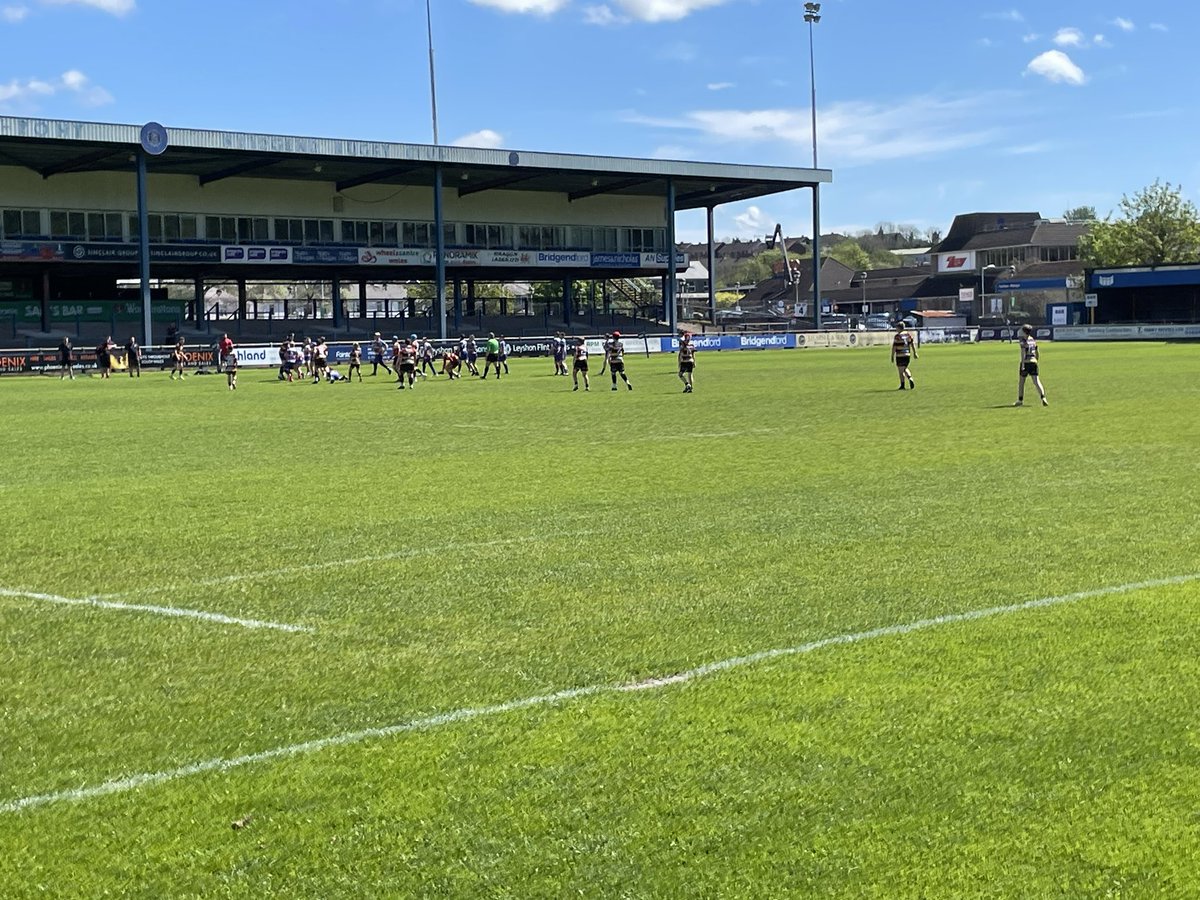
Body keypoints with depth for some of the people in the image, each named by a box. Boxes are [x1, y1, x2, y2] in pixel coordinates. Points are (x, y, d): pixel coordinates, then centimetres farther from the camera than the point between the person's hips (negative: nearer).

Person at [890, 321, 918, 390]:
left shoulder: (897, 336, -12)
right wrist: (915, 353, 12)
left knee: (901, 371, 3)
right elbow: (912, 344, 7)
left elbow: (894, 347, -12)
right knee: (905, 369, 20)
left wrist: (892, 356, -5)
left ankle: (902, 385, 6)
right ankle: (910, 379, -3)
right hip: (907, 354, 6)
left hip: (900, 355, -6)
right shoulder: (908, 334, 6)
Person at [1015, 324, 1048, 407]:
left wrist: (1023, 365, -18)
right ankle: (1043, 398, -19)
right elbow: (1037, 353, 15)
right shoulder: (1034, 340, 11)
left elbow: (1023, 353, -16)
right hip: (1033, 362, 5)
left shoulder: (1023, 340, -8)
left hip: (1026, 362, -5)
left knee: (1021, 382, 11)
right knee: (1036, 381, -1)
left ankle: (1020, 400, 18)